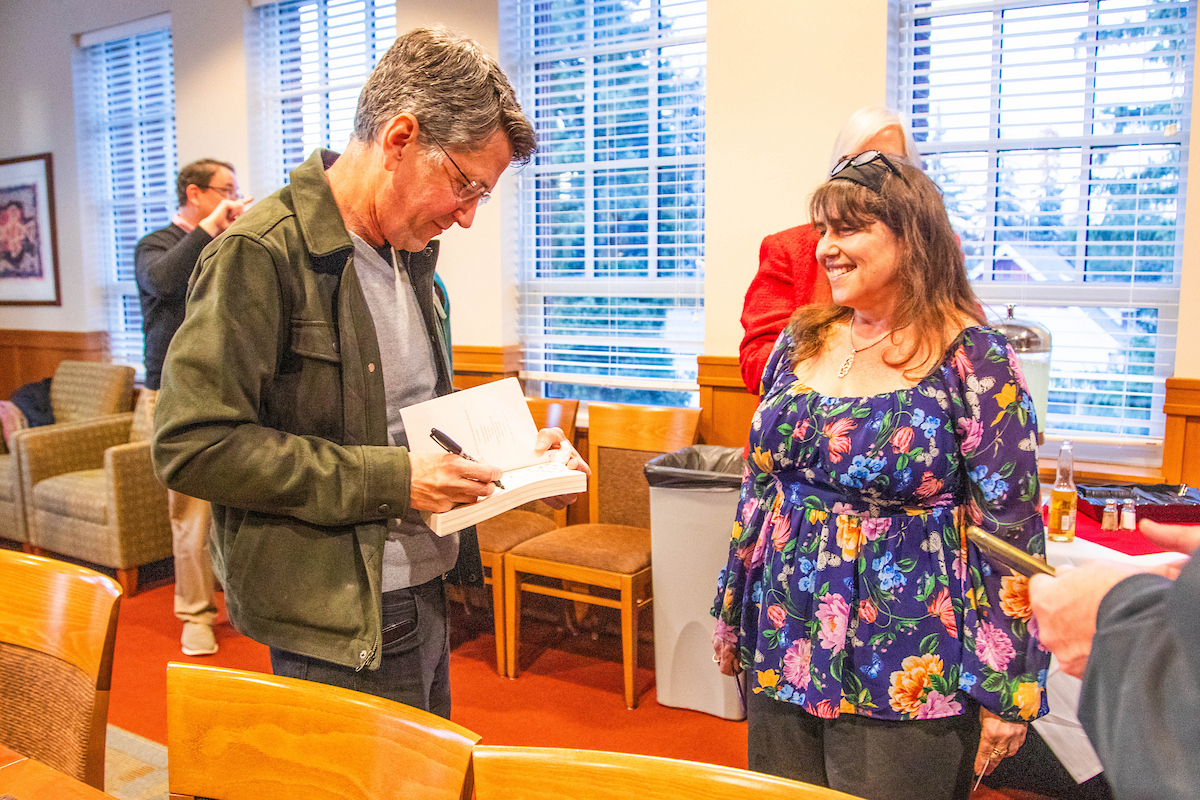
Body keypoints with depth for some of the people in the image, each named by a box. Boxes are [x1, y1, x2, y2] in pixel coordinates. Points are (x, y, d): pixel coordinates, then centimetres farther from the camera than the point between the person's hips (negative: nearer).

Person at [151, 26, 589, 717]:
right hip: (339, 624, -8)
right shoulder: (262, 254, -17)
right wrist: (390, 480, -23)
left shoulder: (409, 252, 11)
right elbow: (194, 444, -22)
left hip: (426, 596, 8)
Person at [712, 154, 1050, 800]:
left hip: (907, 676, -5)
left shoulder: (971, 358, -12)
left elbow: (1011, 531, -10)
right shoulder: (802, 341, 4)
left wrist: (1008, 692, -10)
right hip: (782, 651, 5)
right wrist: (732, 614, 13)